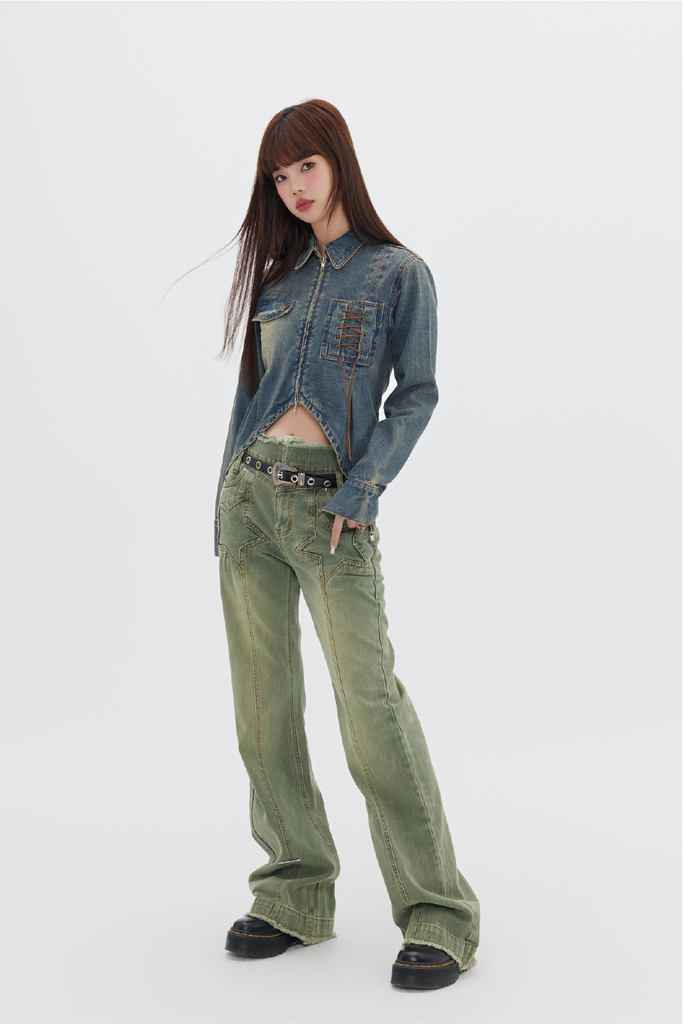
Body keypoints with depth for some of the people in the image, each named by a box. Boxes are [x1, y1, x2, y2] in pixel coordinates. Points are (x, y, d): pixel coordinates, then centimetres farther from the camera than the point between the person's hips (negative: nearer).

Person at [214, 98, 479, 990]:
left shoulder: (399, 273, 3)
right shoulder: (278, 272, 16)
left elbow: (417, 393, -2)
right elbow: (250, 388, 17)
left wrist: (361, 489, -14)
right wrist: (227, 496, 10)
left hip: (330, 503, -5)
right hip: (249, 489, 5)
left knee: (370, 701, -11)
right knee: (264, 703, 5)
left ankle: (439, 916, -1)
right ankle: (296, 898, 17)